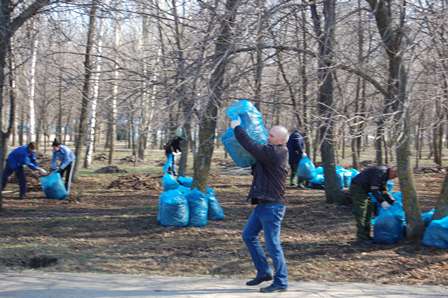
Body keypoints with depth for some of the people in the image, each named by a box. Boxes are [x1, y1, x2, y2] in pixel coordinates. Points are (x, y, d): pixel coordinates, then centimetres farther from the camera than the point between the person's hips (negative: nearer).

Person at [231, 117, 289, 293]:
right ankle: (264, 272, 23)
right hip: (264, 204, 10)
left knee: (272, 244, -4)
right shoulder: (274, 152, 12)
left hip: (272, 206, -10)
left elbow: (251, 146, -23)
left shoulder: (274, 153, -18)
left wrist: (236, 128, -9)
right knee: (248, 235, 16)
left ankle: (281, 282, 6)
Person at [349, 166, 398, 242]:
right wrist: (382, 201, -29)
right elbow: (374, 189, -26)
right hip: (357, 187, -11)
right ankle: (361, 237, -9)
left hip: (363, 190, 11)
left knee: (368, 212, 14)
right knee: (361, 214, -11)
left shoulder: (385, 175, 11)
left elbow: (383, 191, 16)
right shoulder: (380, 172, -21)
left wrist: (393, 201, 8)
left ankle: (366, 235, 20)